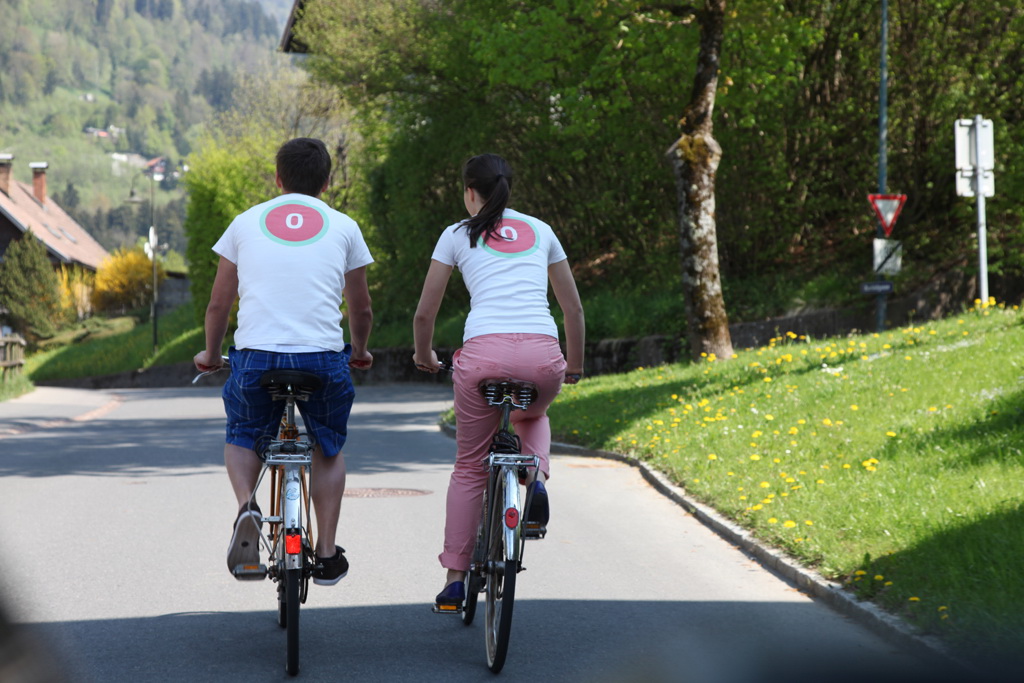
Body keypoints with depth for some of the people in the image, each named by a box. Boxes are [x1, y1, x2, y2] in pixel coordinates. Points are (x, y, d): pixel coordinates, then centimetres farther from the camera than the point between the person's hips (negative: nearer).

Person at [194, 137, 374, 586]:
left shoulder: (246, 222, 14)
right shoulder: (343, 227, 13)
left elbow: (218, 303, 15)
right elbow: (361, 309, 19)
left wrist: (210, 354, 31)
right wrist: (359, 351, 38)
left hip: (256, 355, 0)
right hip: (323, 356, 0)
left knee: (243, 438, 25)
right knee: (329, 448, 23)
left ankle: (246, 506, -5)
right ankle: (327, 555, 17)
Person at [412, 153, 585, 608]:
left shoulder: (458, 234, 16)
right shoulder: (540, 231, 23)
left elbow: (424, 314, 15)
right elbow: (573, 307, 26)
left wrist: (424, 356, 35)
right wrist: (575, 366, 40)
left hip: (484, 351, -2)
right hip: (543, 352, 2)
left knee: (470, 467, 15)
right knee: (532, 415, 37)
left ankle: (455, 578, 12)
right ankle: (536, 473, 5)